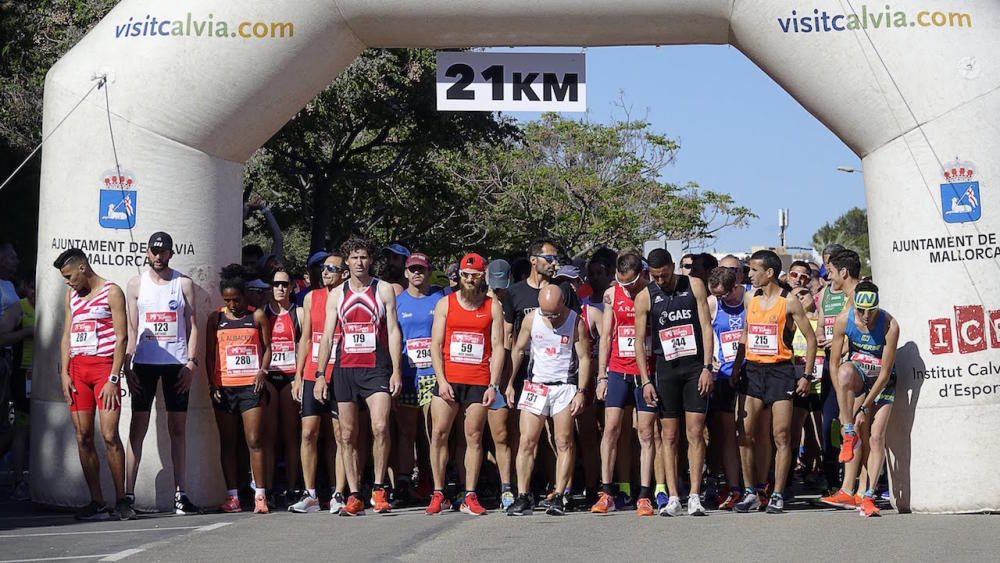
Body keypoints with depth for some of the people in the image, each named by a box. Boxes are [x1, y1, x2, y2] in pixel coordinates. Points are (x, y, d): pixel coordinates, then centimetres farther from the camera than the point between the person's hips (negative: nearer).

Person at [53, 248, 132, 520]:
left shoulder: (112, 292, 0)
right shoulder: (71, 296, 19)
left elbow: (122, 337, -5)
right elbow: (67, 336, 17)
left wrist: (113, 378, -12)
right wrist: (64, 373, 5)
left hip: (104, 366, -6)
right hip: (76, 368, 6)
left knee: (109, 436, -11)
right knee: (83, 438, 1)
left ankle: (121, 500, -2)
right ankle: (97, 503, 5)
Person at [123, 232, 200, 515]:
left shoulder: (184, 283, 7)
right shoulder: (136, 283, 7)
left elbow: (192, 325, 5)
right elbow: (131, 329, 5)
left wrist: (191, 362, -6)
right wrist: (127, 366, -3)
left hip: (177, 363, 0)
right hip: (144, 362, 0)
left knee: (178, 429, 2)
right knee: (138, 428, -2)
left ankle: (180, 493, 3)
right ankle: (129, 493, -1)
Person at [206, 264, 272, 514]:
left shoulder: (257, 316, 4)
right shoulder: (216, 318, 8)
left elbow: (267, 347, 9)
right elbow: (210, 354, 10)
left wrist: (263, 371, -7)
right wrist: (212, 384, 0)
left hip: (251, 385, -2)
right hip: (224, 387, 2)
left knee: (255, 441, -7)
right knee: (227, 443, 5)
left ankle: (260, 495, -5)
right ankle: (232, 497, 10)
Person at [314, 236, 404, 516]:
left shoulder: (384, 290, 6)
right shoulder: (336, 295, 12)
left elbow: (393, 331, 2)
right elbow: (327, 336, 12)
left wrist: (396, 371, -6)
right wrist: (320, 374, 4)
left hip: (377, 369, -3)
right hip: (345, 369, 3)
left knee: (380, 427, -18)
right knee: (348, 435, 3)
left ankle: (379, 489, -5)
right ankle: (354, 497, 9)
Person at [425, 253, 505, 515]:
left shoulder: (493, 306, 7)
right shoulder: (445, 304, 8)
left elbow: (498, 347, 5)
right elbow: (436, 344, 4)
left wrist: (493, 385, -4)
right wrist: (442, 380, -7)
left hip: (479, 381, 0)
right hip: (448, 379, 0)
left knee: (474, 437, 0)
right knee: (439, 434, -3)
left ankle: (470, 497, 4)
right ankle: (438, 494, 4)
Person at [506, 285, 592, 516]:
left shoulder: (576, 322, -6)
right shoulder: (531, 319, -1)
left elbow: (584, 358, -3)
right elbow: (518, 350, 9)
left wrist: (581, 391, -10)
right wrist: (509, 383, 6)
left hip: (565, 386, -2)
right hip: (535, 384, 2)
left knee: (564, 443, -3)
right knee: (526, 442, -4)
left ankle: (558, 497, 2)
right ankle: (523, 497, -1)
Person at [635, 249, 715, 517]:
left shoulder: (694, 286, 2)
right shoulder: (644, 298, 2)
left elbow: (707, 328, 1)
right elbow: (639, 341, 3)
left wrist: (707, 368, -7)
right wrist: (646, 381, -4)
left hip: (695, 366, -1)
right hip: (665, 368, 1)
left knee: (695, 432, -5)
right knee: (669, 436, 2)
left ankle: (695, 497, -3)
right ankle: (673, 498, 4)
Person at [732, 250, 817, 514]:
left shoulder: (789, 301, -5)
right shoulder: (750, 299, 10)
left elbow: (810, 339, -1)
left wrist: (807, 375, -6)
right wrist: (736, 368, 13)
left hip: (780, 371, -5)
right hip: (752, 370, 5)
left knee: (781, 436, -3)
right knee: (743, 433, -1)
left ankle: (777, 495, 4)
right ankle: (750, 494, 8)